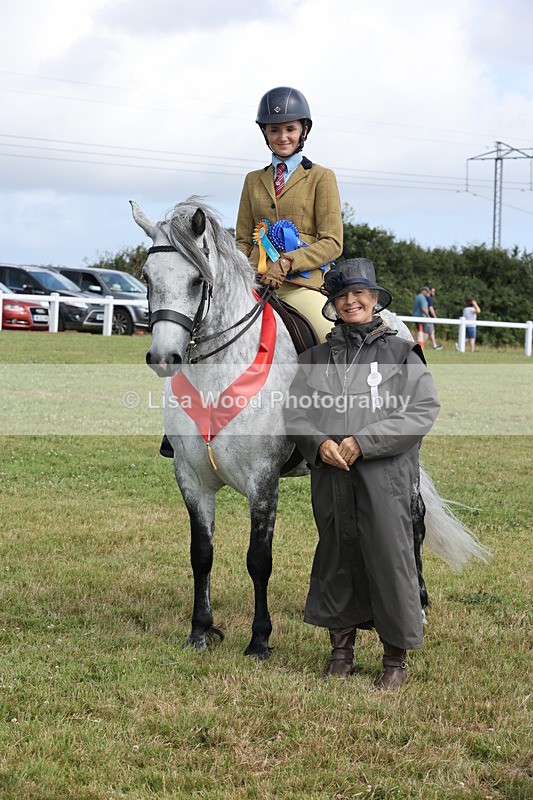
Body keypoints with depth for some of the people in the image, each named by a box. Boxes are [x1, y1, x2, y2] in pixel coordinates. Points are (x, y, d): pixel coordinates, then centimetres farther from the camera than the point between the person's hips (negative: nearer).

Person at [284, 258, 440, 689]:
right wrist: (319, 443, -12)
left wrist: (364, 441, -15)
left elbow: (423, 411, -7)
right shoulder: (317, 357, 12)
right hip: (330, 476, 3)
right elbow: (294, 410, 9)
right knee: (336, 558, 11)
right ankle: (341, 650, 25)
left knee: (389, 557, -2)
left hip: (384, 476, -3)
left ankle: (396, 657, 12)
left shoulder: (401, 353, 1)